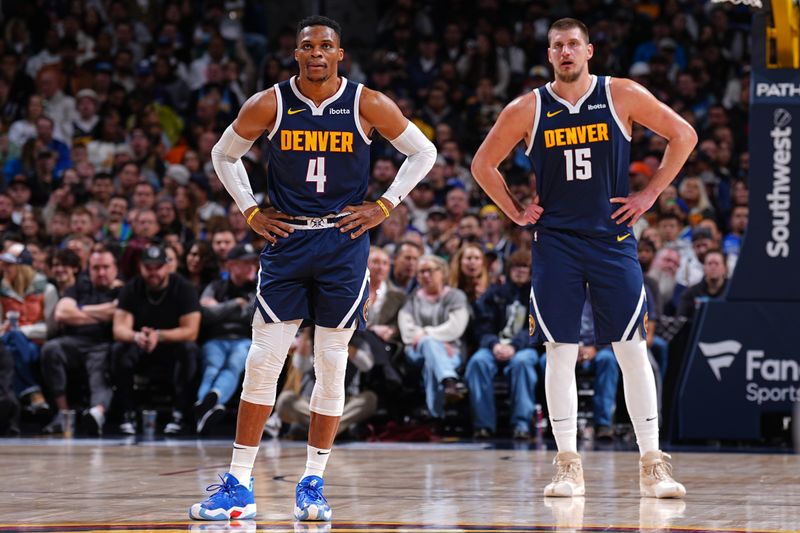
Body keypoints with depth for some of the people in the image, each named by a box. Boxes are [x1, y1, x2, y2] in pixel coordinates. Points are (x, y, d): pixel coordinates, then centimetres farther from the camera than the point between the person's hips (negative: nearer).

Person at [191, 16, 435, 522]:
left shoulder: (368, 105, -4)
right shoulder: (268, 105, -2)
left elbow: (423, 152, 7)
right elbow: (225, 154, 13)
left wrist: (385, 206, 0)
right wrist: (250, 211, 4)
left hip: (344, 242, 0)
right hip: (286, 239, 0)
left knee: (332, 366, 1)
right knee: (262, 362, -4)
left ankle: (313, 484, 11)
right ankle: (238, 486, 1)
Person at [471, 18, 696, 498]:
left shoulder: (622, 96, -1)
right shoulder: (528, 109, 1)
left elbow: (684, 135, 6)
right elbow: (483, 164, 12)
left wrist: (649, 195, 1)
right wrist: (516, 212, 4)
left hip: (613, 238, -1)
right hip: (555, 242, 1)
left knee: (633, 351, -3)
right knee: (560, 355, 0)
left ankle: (653, 467, 0)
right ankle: (569, 467, 6)